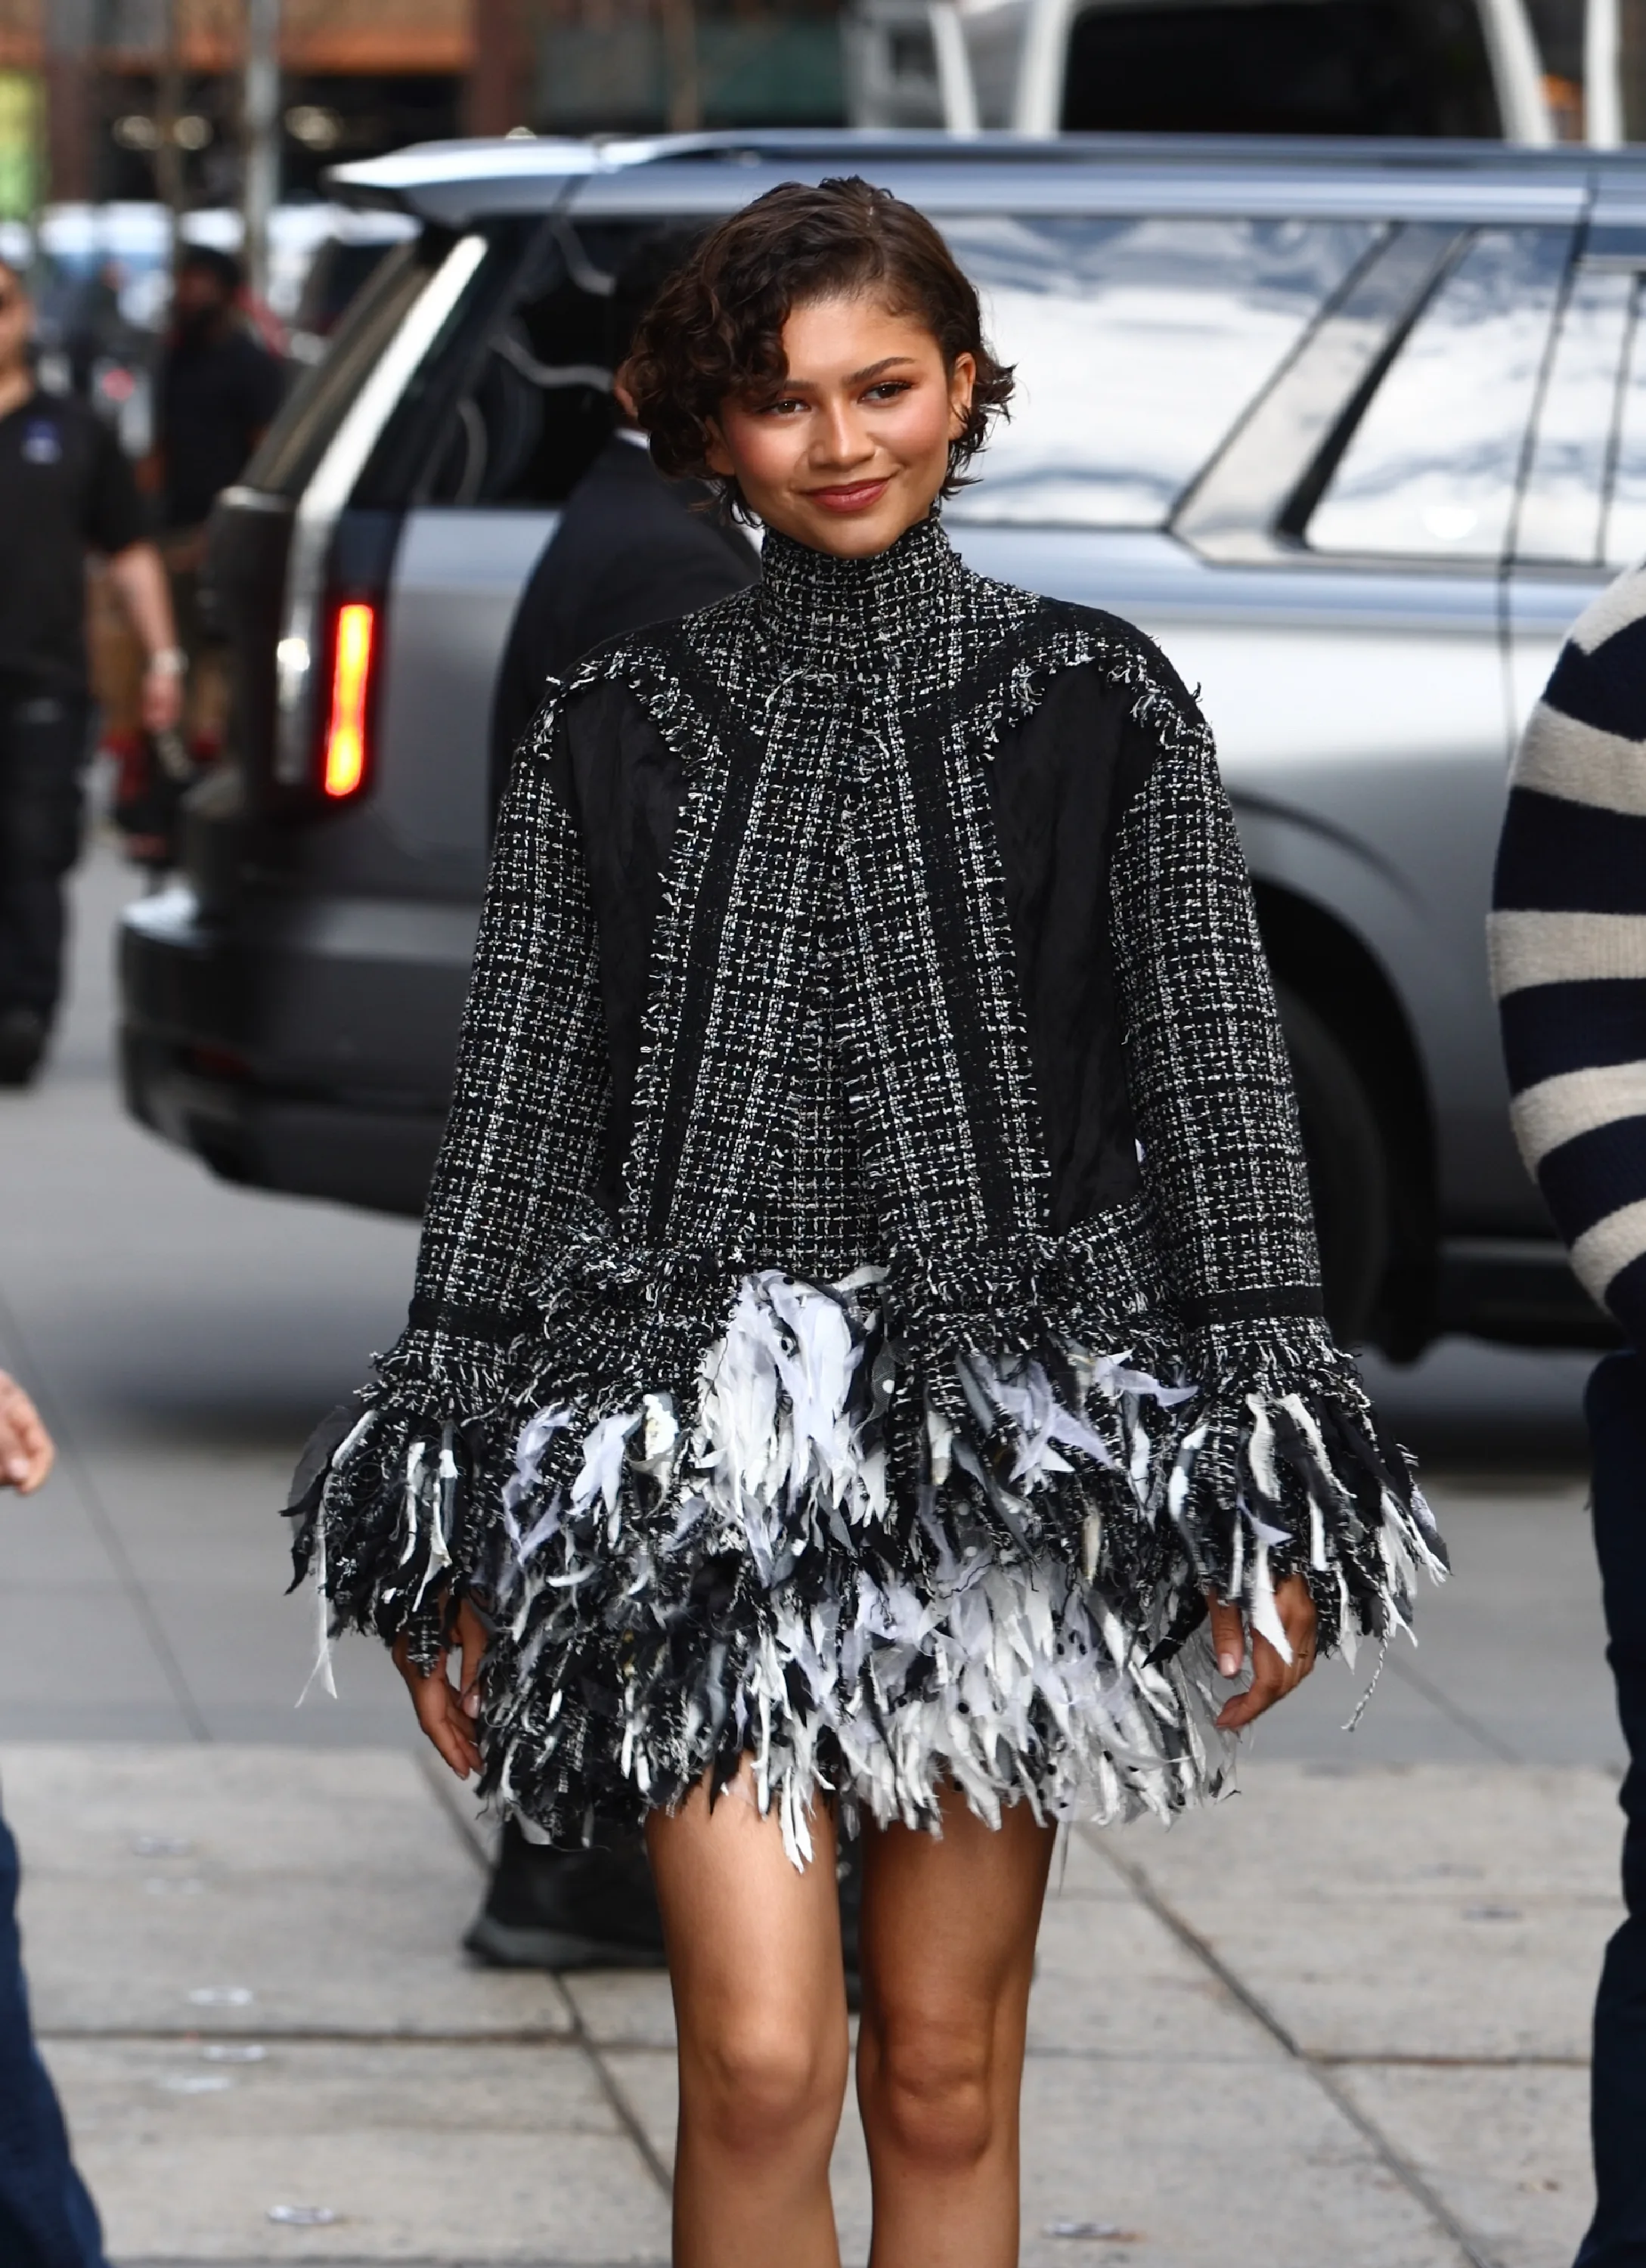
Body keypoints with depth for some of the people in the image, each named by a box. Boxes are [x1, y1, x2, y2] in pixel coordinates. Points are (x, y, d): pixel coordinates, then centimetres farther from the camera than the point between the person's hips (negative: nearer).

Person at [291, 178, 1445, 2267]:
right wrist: (454, 1538, 6)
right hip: (706, 1443, 0)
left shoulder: (1098, 714, 5)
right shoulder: (616, 734, 7)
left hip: (1007, 1435, 0)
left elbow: (1217, 1092, 4)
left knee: (947, 2073, 5)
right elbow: (512, 1115, 9)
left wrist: (1268, 1499, -2)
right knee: (759, 2058, -11)